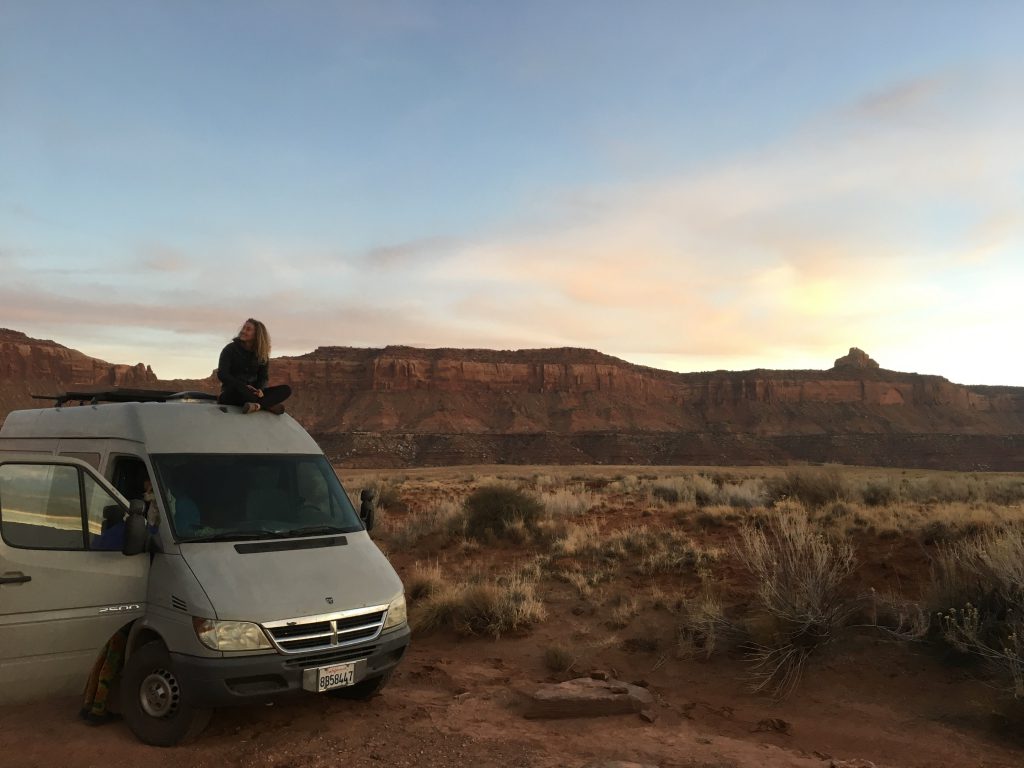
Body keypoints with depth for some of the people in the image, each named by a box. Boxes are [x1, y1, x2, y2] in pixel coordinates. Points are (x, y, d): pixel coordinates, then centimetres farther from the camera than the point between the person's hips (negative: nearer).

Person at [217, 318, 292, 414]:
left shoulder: (262, 355, 6)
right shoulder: (231, 349, -4)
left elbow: (263, 377, 5)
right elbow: (222, 375, -13)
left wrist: (259, 389, -20)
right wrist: (244, 386, -26)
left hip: (251, 392, 4)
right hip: (232, 394, -4)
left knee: (286, 389, -18)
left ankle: (256, 405, -43)